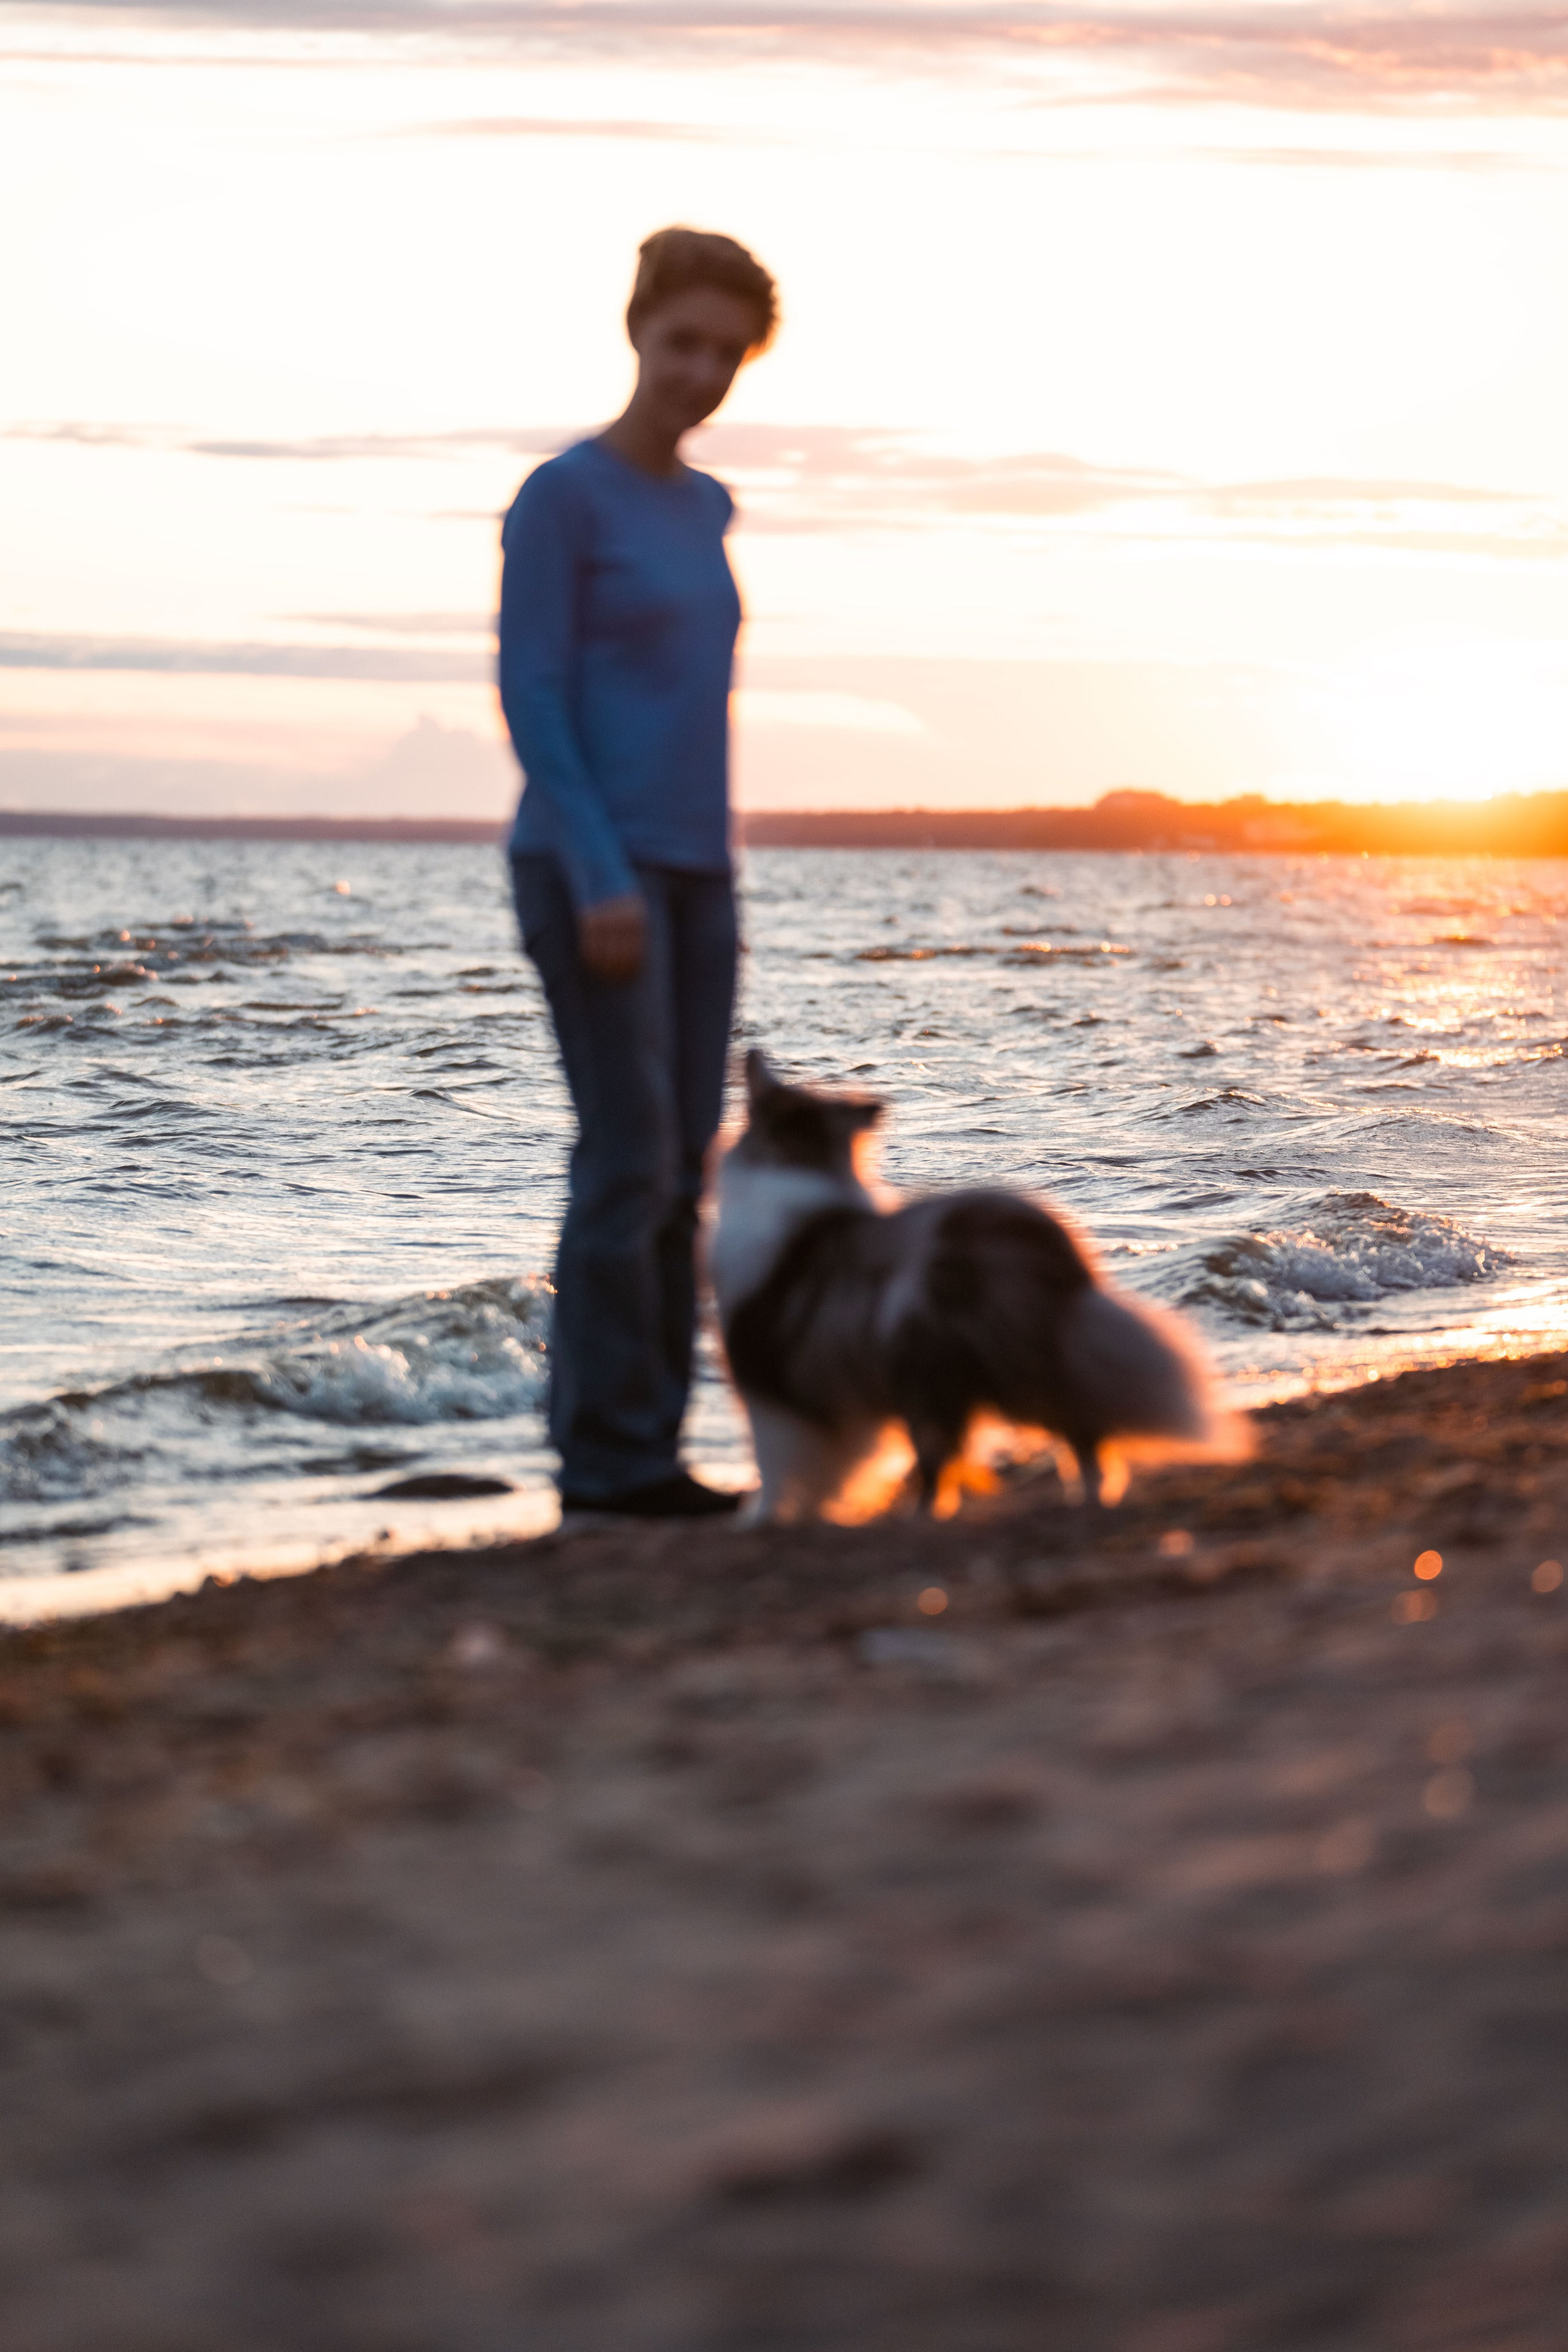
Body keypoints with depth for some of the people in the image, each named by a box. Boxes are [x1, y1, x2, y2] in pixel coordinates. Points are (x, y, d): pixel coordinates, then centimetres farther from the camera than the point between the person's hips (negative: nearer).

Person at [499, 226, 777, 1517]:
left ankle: (642, 1447, 9)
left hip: (692, 874, 7)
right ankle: (608, 1451, -4)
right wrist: (599, 876, -19)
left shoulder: (703, 508, 15)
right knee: (630, 1160, -10)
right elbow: (530, 697, -13)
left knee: (680, 1169, 4)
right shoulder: (559, 497, -9)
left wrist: (703, 879, 16)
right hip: (590, 871, -7)